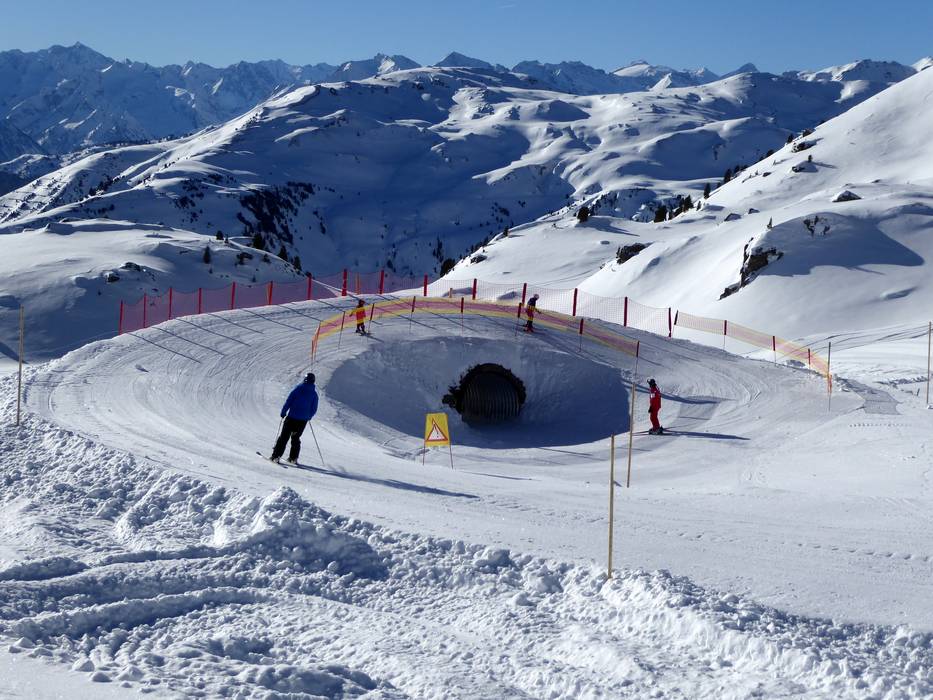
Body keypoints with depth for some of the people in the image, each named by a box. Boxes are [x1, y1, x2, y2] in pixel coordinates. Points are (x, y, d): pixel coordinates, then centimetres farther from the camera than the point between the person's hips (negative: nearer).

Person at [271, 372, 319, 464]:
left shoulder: (298, 388, -6)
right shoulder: (314, 394, 3)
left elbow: (289, 401, -9)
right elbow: (314, 409, 8)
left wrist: (283, 412, 0)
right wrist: (308, 417, 25)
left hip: (291, 418, -3)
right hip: (303, 420, 3)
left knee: (284, 437, 1)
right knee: (296, 438, 18)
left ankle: (276, 456, -5)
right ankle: (293, 458, 15)